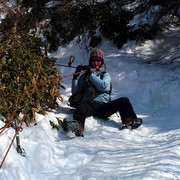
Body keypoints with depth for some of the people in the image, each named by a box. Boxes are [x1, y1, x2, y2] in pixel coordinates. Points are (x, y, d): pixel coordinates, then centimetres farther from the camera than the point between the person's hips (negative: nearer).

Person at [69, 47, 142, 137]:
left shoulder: (105, 75, 19)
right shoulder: (85, 75, 22)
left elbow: (103, 86, -4)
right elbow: (74, 91, 18)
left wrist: (91, 74, -8)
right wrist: (75, 77, 4)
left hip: (103, 107, 1)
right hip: (88, 105, -1)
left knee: (124, 101, -20)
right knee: (82, 106, -37)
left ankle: (128, 121, -44)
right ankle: (78, 128, -66)